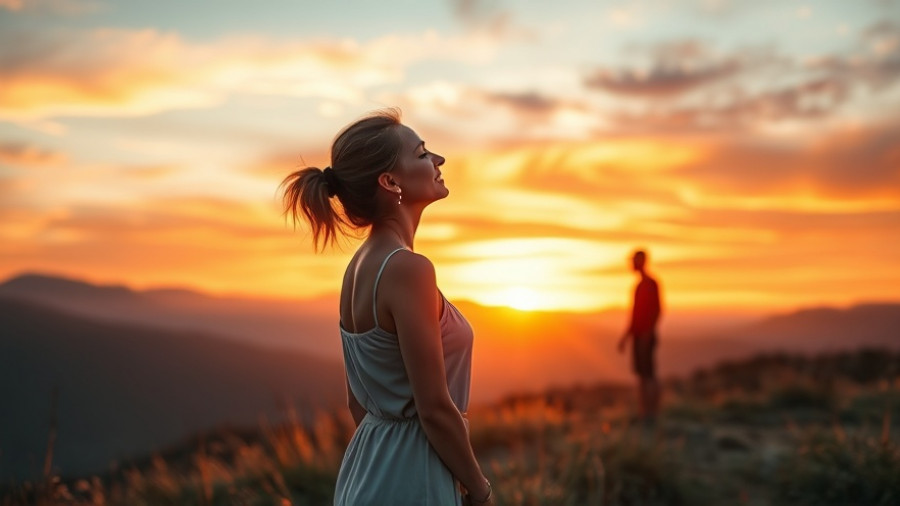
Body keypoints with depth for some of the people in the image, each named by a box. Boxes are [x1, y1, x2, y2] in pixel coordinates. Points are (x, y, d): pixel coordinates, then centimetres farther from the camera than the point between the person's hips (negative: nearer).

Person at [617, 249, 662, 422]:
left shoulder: (651, 284, -11)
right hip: (637, 335, 9)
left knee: (648, 373, -8)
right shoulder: (639, 285, 17)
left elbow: (657, 310, -18)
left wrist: (648, 333, -22)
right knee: (641, 373, 9)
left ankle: (652, 412, -5)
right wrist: (626, 336, 21)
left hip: (646, 335, -9)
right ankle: (643, 411, 12)